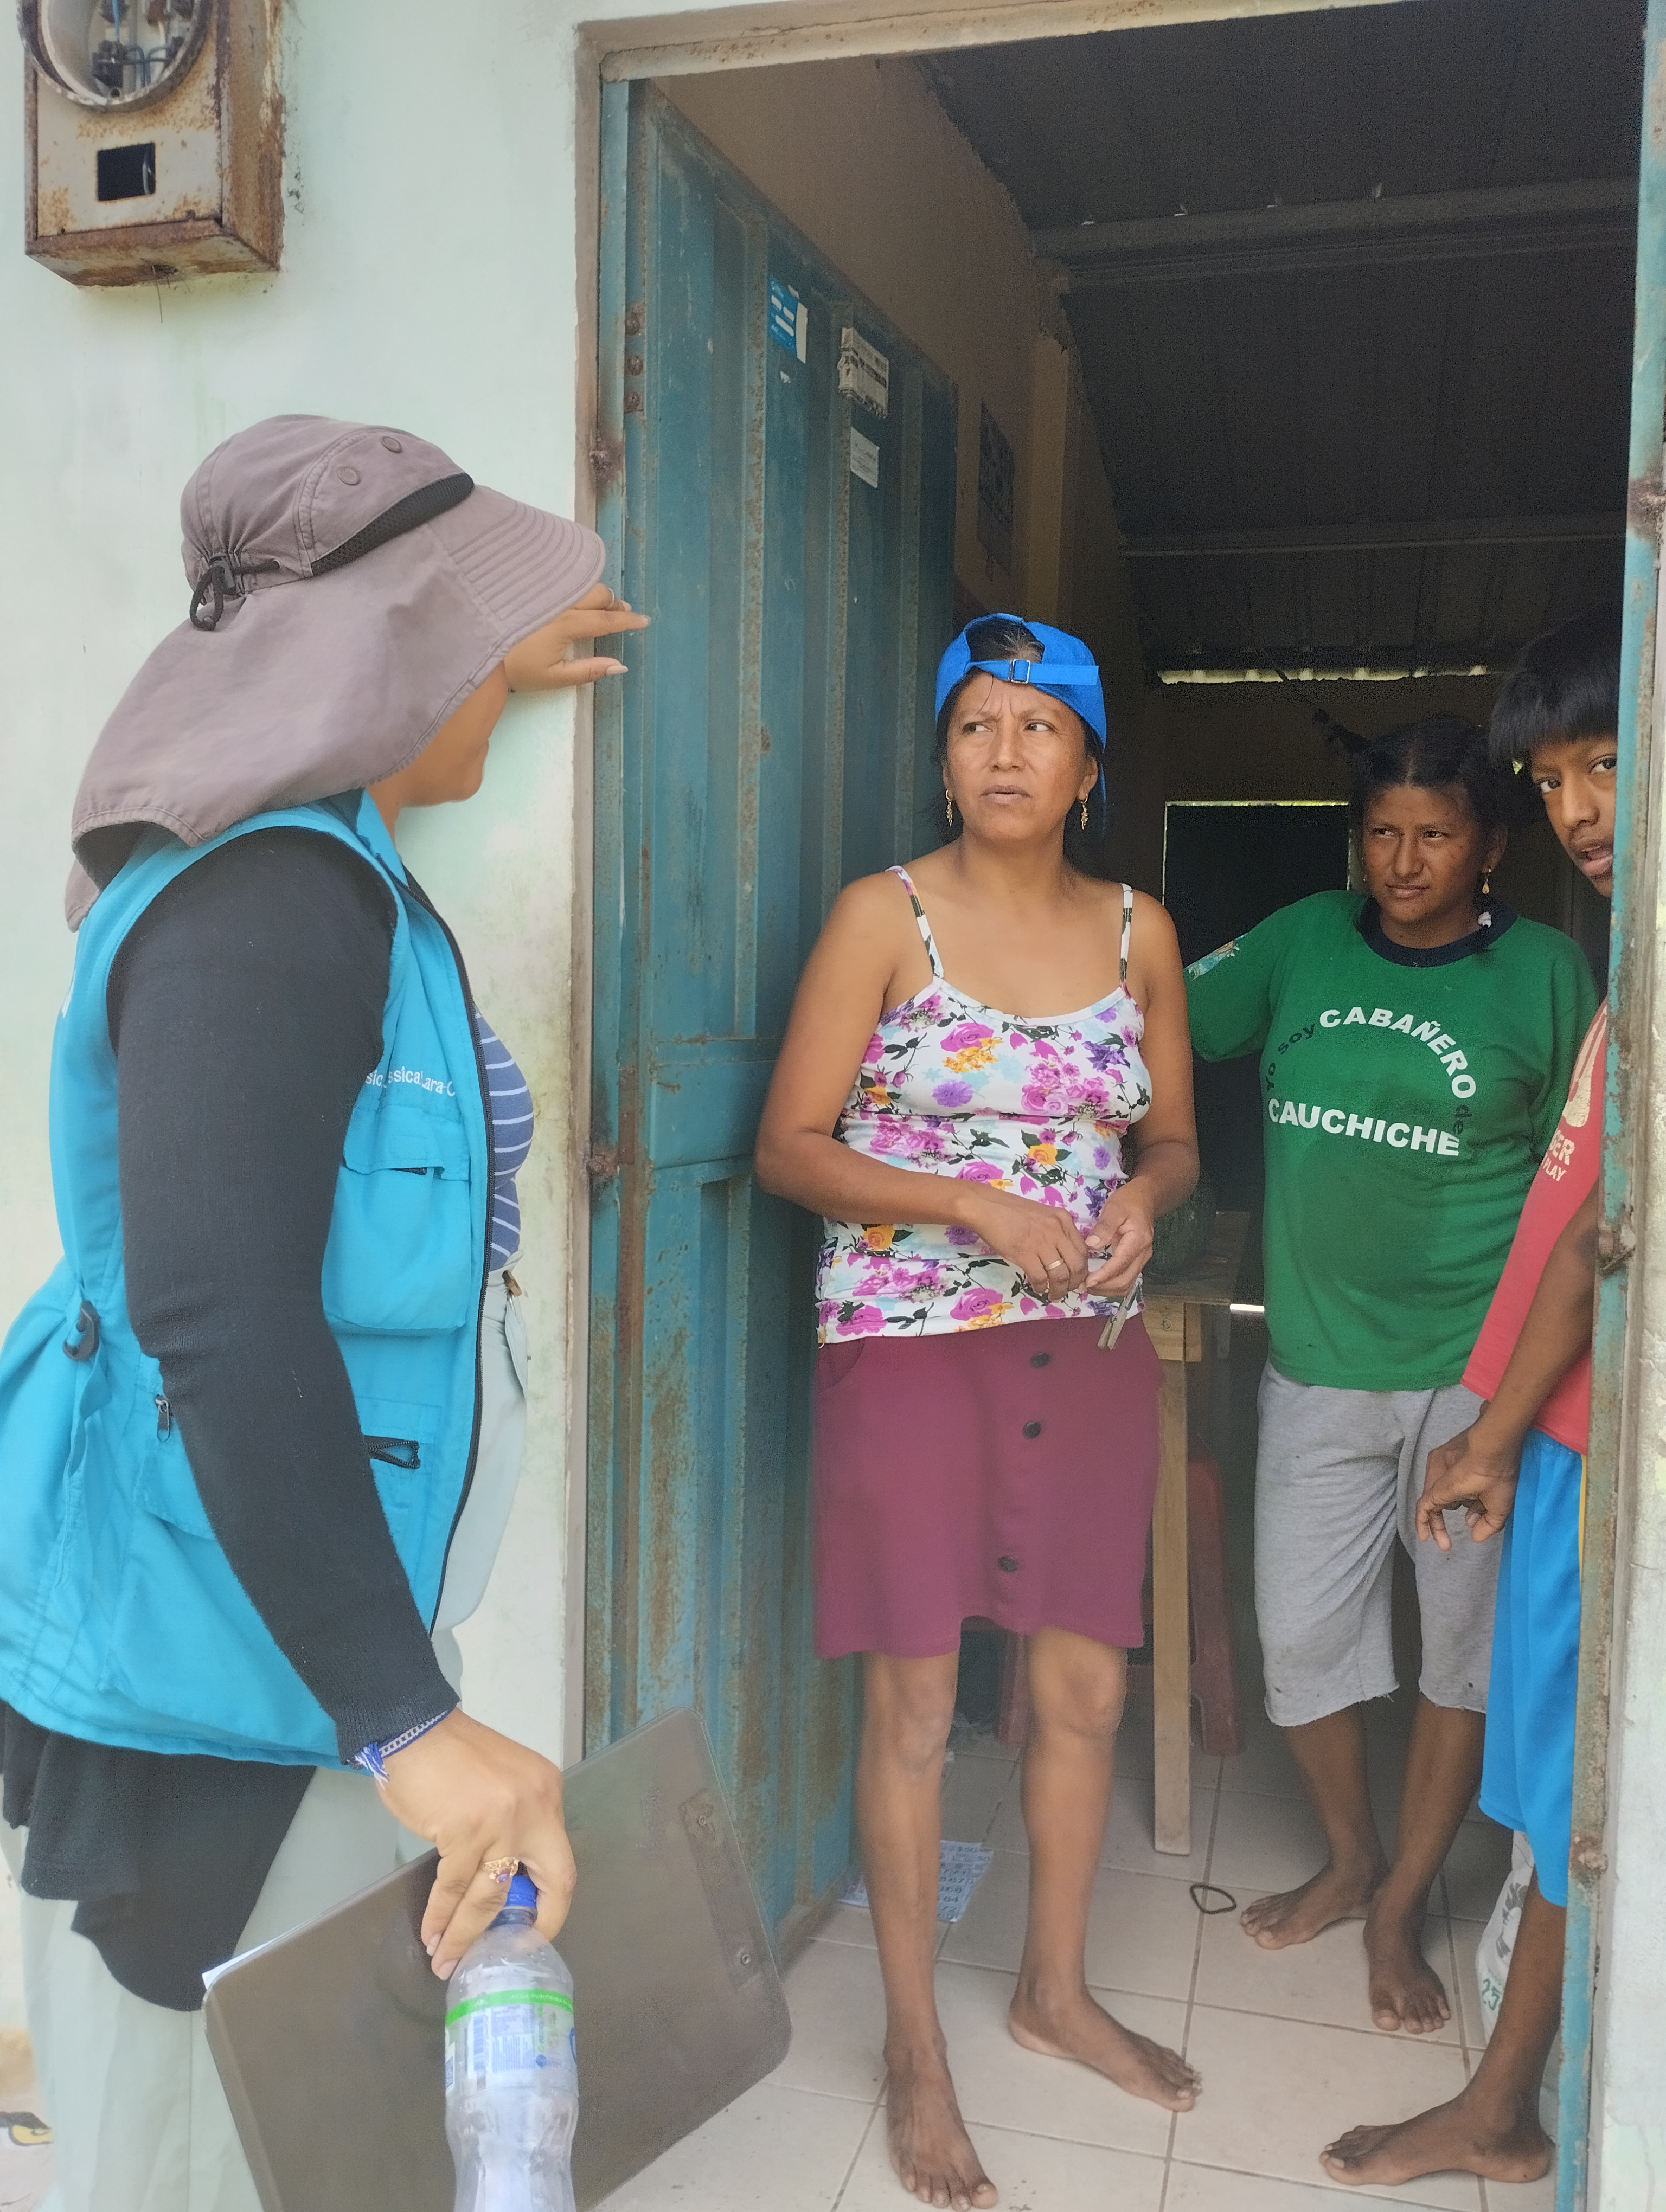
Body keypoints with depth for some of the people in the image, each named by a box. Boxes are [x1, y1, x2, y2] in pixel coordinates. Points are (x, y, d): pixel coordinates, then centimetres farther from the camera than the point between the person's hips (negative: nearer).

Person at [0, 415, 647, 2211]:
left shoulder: (304, 859, 8)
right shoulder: (274, 902, -22)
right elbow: (217, 1316, -31)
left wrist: (496, 674, 43)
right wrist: (404, 1720, -30)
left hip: (316, 1627, 10)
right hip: (217, 1678, -9)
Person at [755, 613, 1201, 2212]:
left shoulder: (1139, 932, 4)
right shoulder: (884, 916, -8)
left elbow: (1175, 1136, 13)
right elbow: (789, 1147, -9)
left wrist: (1143, 1194, -10)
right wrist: (976, 1208, -20)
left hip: (1089, 1346, 4)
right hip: (909, 1343, -4)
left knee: (1087, 1687, 14)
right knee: (914, 1702, 5)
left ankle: (1056, 1989, 39)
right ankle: (915, 2050, 26)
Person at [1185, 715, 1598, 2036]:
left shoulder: (1546, 972, -3)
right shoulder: (1303, 944, 4)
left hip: (1474, 1369, -2)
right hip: (1319, 1363, 3)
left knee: (1467, 1642, 9)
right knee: (1300, 1633, 9)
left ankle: (1402, 1910, 29)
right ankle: (1350, 1858, 35)